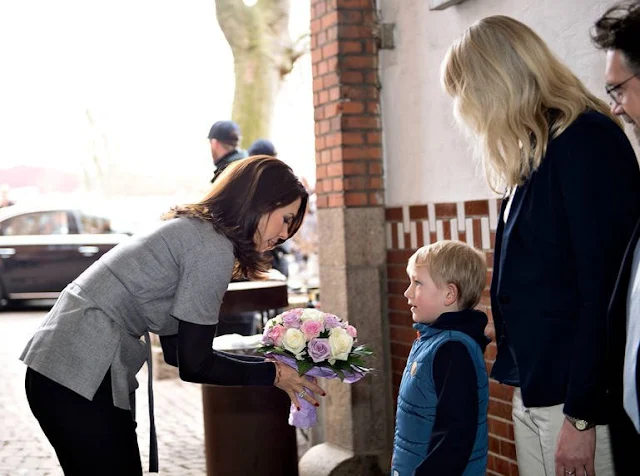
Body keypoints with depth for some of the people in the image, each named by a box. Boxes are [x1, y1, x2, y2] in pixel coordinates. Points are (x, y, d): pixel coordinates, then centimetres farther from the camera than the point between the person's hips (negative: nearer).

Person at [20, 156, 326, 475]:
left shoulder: (192, 229, 16)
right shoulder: (214, 248, -13)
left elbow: (179, 349, 16)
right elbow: (193, 364, -12)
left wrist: (270, 365, 17)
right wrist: (273, 374, 0)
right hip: (83, 375, -10)